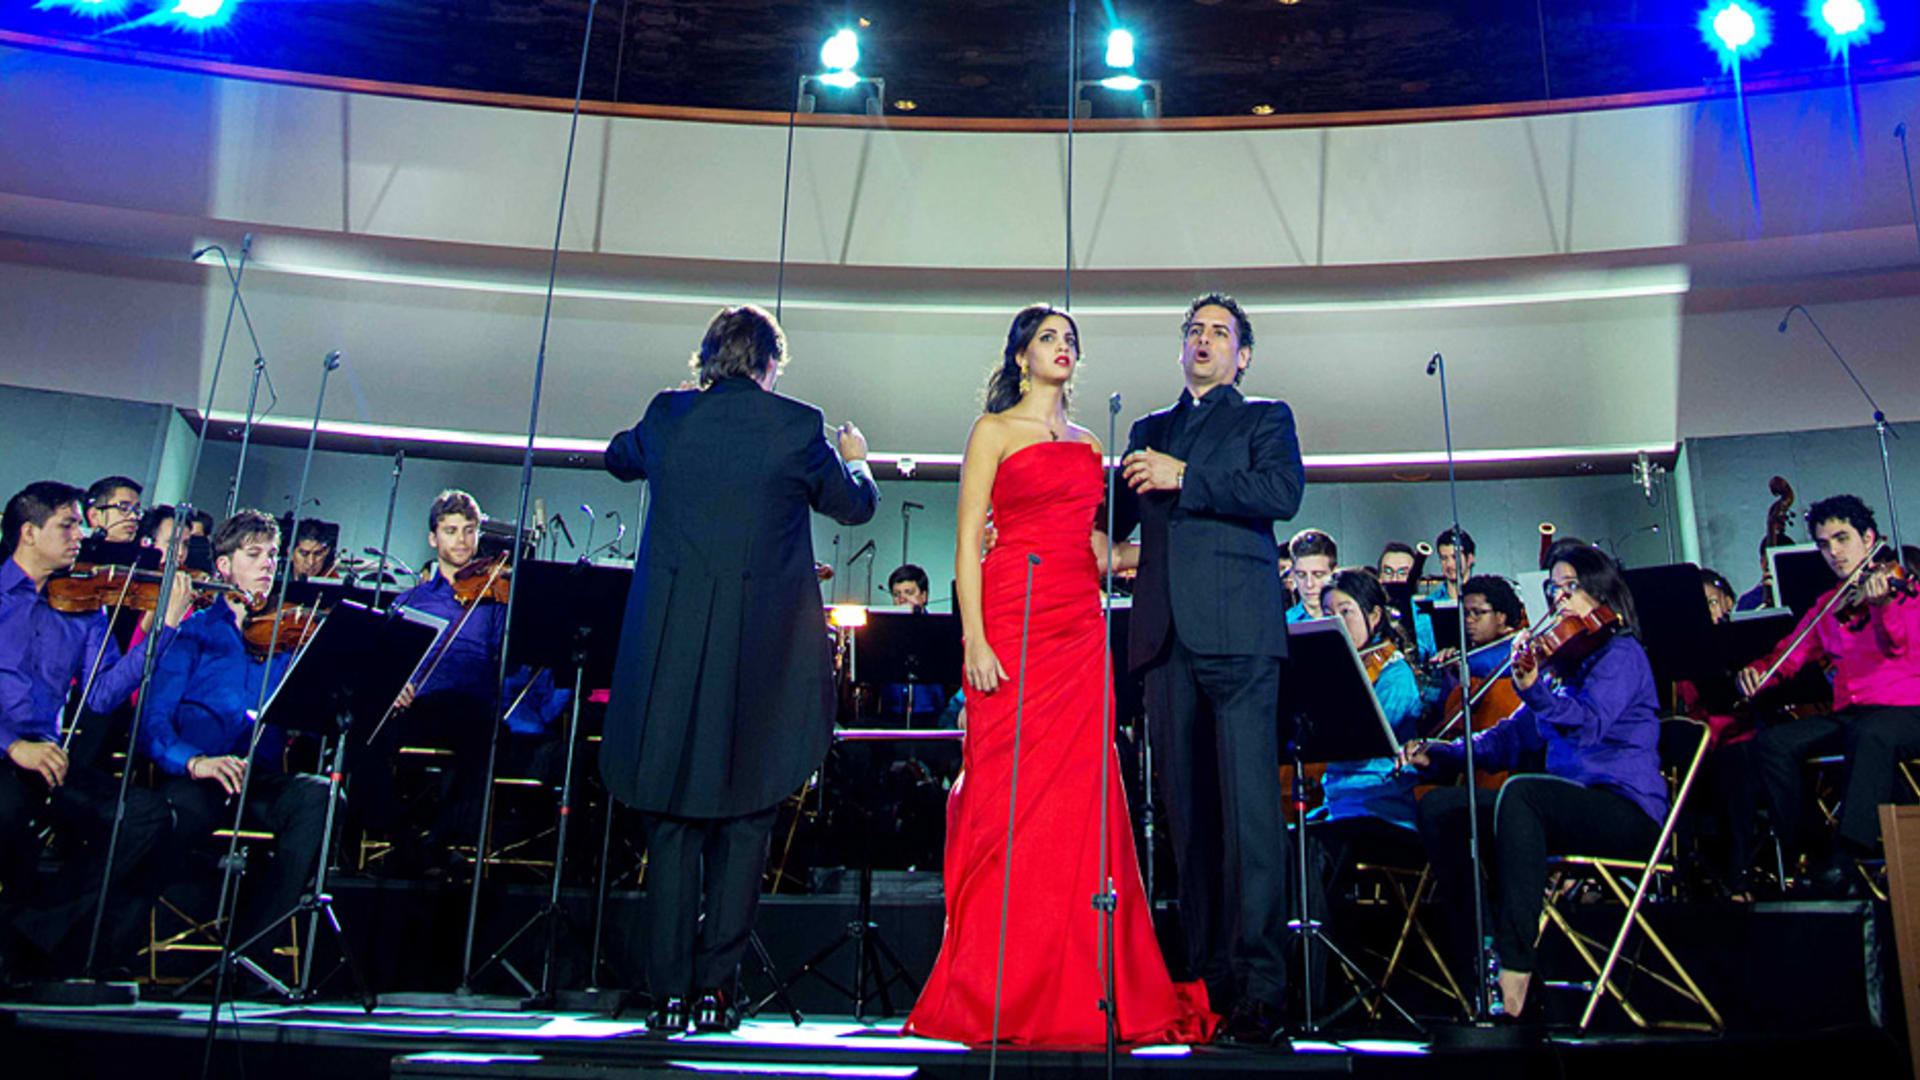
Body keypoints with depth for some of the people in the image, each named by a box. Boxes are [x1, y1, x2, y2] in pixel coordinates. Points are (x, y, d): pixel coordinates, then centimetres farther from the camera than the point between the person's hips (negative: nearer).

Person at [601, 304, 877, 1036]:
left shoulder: (667, 417, 4)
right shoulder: (796, 426, -4)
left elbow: (618, 459, 25)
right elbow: (856, 504, 9)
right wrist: (856, 457, 30)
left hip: (669, 642, 3)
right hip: (759, 647, -2)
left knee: (671, 819, 11)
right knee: (744, 815, 10)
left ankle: (669, 991, 15)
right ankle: (716, 983, 12)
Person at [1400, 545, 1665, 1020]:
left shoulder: (1621, 653, -4)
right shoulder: (1560, 662, 19)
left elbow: (1589, 724, -23)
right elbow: (1513, 737, 18)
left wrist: (1535, 689, -40)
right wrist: (1438, 755, 7)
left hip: (1627, 810, -8)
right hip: (1569, 808, 8)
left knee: (1520, 793, -37)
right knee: (1439, 807, -7)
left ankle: (1515, 967, -36)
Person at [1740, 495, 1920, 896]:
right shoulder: (1828, 605, 17)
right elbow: (1790, 655, 15)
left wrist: (1881, 604, -40)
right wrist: (1758, 669, -8)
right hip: (1849, 713, 6)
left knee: (1869, 732, -39)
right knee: (1772, 742, -18)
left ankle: (1844, 857, -35)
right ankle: (1801, 848, -9)